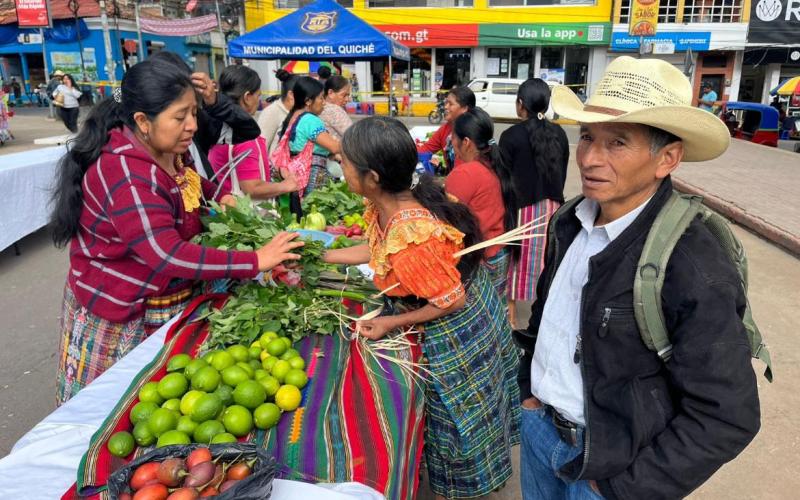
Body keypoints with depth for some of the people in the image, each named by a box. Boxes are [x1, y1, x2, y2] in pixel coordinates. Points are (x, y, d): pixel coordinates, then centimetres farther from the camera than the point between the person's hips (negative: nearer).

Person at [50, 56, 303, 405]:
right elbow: (168, 255, -37)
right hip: (123, 318, -8)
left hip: (166, 303, 8)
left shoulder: (169, 151, -1)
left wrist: (218, 196, 4)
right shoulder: (124, 172, -29)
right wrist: (254, 261, -38)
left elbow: (186, 183, 24)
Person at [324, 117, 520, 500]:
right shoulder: (389, 202, -12)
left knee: (457, 417, 17)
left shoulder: (409, 239, -40)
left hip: (455, 333, -9)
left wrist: (391, 323, -19)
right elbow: (377, 249, 5)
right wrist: (321, 255, 8)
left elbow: (453, 301, -28)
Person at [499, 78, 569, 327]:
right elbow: (562, 173, 8)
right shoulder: (558, 133, 2)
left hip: (522, 208, -5)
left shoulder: (511, 135, -13)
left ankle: (510, 315, 16)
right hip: (553, 207, 5)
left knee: (517, 261, 7)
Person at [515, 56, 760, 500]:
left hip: (604, 463, -6)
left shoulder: (696, 271, -26)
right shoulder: (571, 222, -6)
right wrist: (529, 386, 8)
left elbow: (726, 418, -21)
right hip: (537, 422, 6)